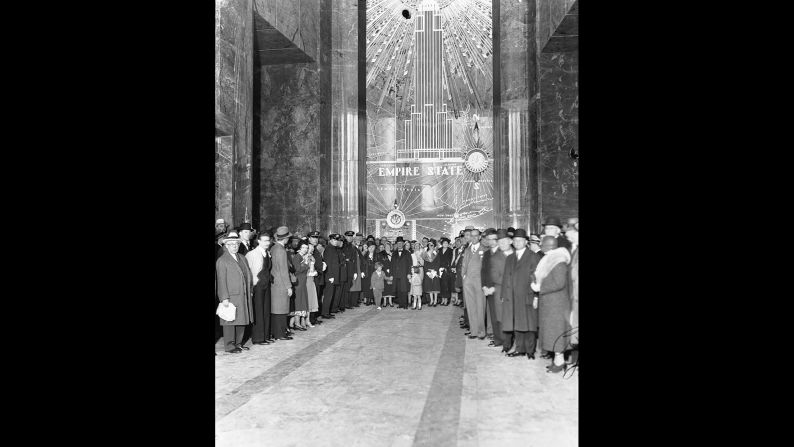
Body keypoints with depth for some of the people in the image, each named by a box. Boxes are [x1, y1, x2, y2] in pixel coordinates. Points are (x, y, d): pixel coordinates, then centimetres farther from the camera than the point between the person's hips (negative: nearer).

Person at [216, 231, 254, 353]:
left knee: (242, 321, 11)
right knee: (230, 321, -1)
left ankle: (238, 343, 22)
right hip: (231, 297, -7)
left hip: (244, 297, 7)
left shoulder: (242, 258, 16)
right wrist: (224, 298, -16)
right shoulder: (221, 261, -6)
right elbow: (221, 281, -10)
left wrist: (249, 291, 11)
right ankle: (229, 346, 9)